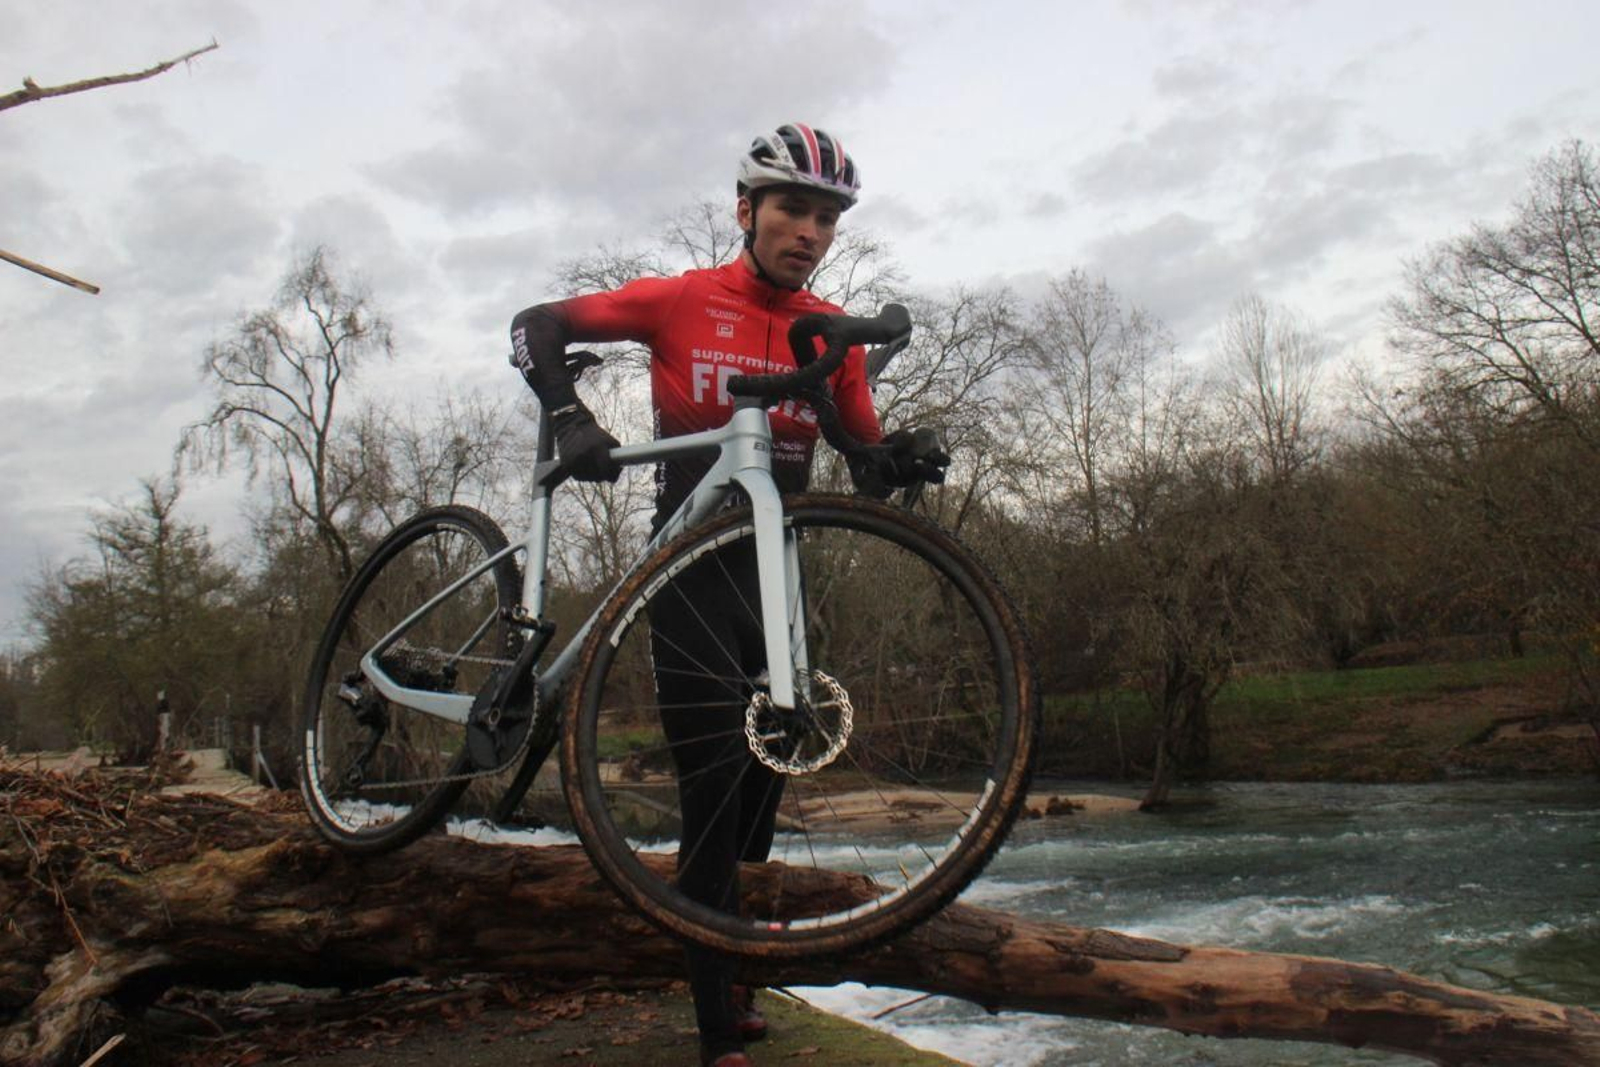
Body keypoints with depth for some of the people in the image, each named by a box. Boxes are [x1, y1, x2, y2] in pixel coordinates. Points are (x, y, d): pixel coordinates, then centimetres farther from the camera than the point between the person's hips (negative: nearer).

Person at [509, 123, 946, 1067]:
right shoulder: (682, 300, -4)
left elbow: (866, 462, 5)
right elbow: (539, 327, -2)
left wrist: (907, 457, -18)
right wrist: (570, 418, -19)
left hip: (775, 564, 4)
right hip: (692, 558, -4)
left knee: (769, 761, 8)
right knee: (714, 778, -8)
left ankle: (724, 965, 32)